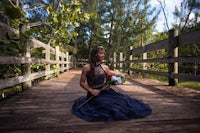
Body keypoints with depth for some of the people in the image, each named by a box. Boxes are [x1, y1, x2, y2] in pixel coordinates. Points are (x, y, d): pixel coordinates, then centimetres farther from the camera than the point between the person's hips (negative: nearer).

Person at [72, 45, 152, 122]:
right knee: (107, 104, -26)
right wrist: (91, 90, -16)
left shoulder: (105, 67, 4)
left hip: (105, 91, 4)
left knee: (121, 99, -17)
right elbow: (82, 83, -3)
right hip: (94, 94, -3)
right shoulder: (86, 68, -7)